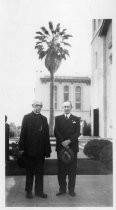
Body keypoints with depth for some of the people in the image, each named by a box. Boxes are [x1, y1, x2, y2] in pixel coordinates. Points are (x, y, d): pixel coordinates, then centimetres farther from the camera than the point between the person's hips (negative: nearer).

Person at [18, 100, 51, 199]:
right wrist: (22, 147, -10)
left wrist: (48, 149, 2)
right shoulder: (27, 117, 1)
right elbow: (23, 133, -4)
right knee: (30, 171, 9)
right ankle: (29, 191, 21)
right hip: (30, 149, -3)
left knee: (40, 172, 10)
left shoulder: (44, 118, 11)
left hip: (41, 150, 3)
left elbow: (46, 134, 7)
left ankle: (39, 191, 21)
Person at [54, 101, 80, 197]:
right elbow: (56, 132, 1)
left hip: (72, 147, 0)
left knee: (72, 169, 2)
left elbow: (77, 133, -1)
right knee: (61, 169, 4)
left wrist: (69, 141, -14)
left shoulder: (76, 119, 9)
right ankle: (62, 188, 14)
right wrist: (62, 142, -12)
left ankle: (71, 189, 12)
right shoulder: (58, 118, 10)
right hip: (61, 146, 1)